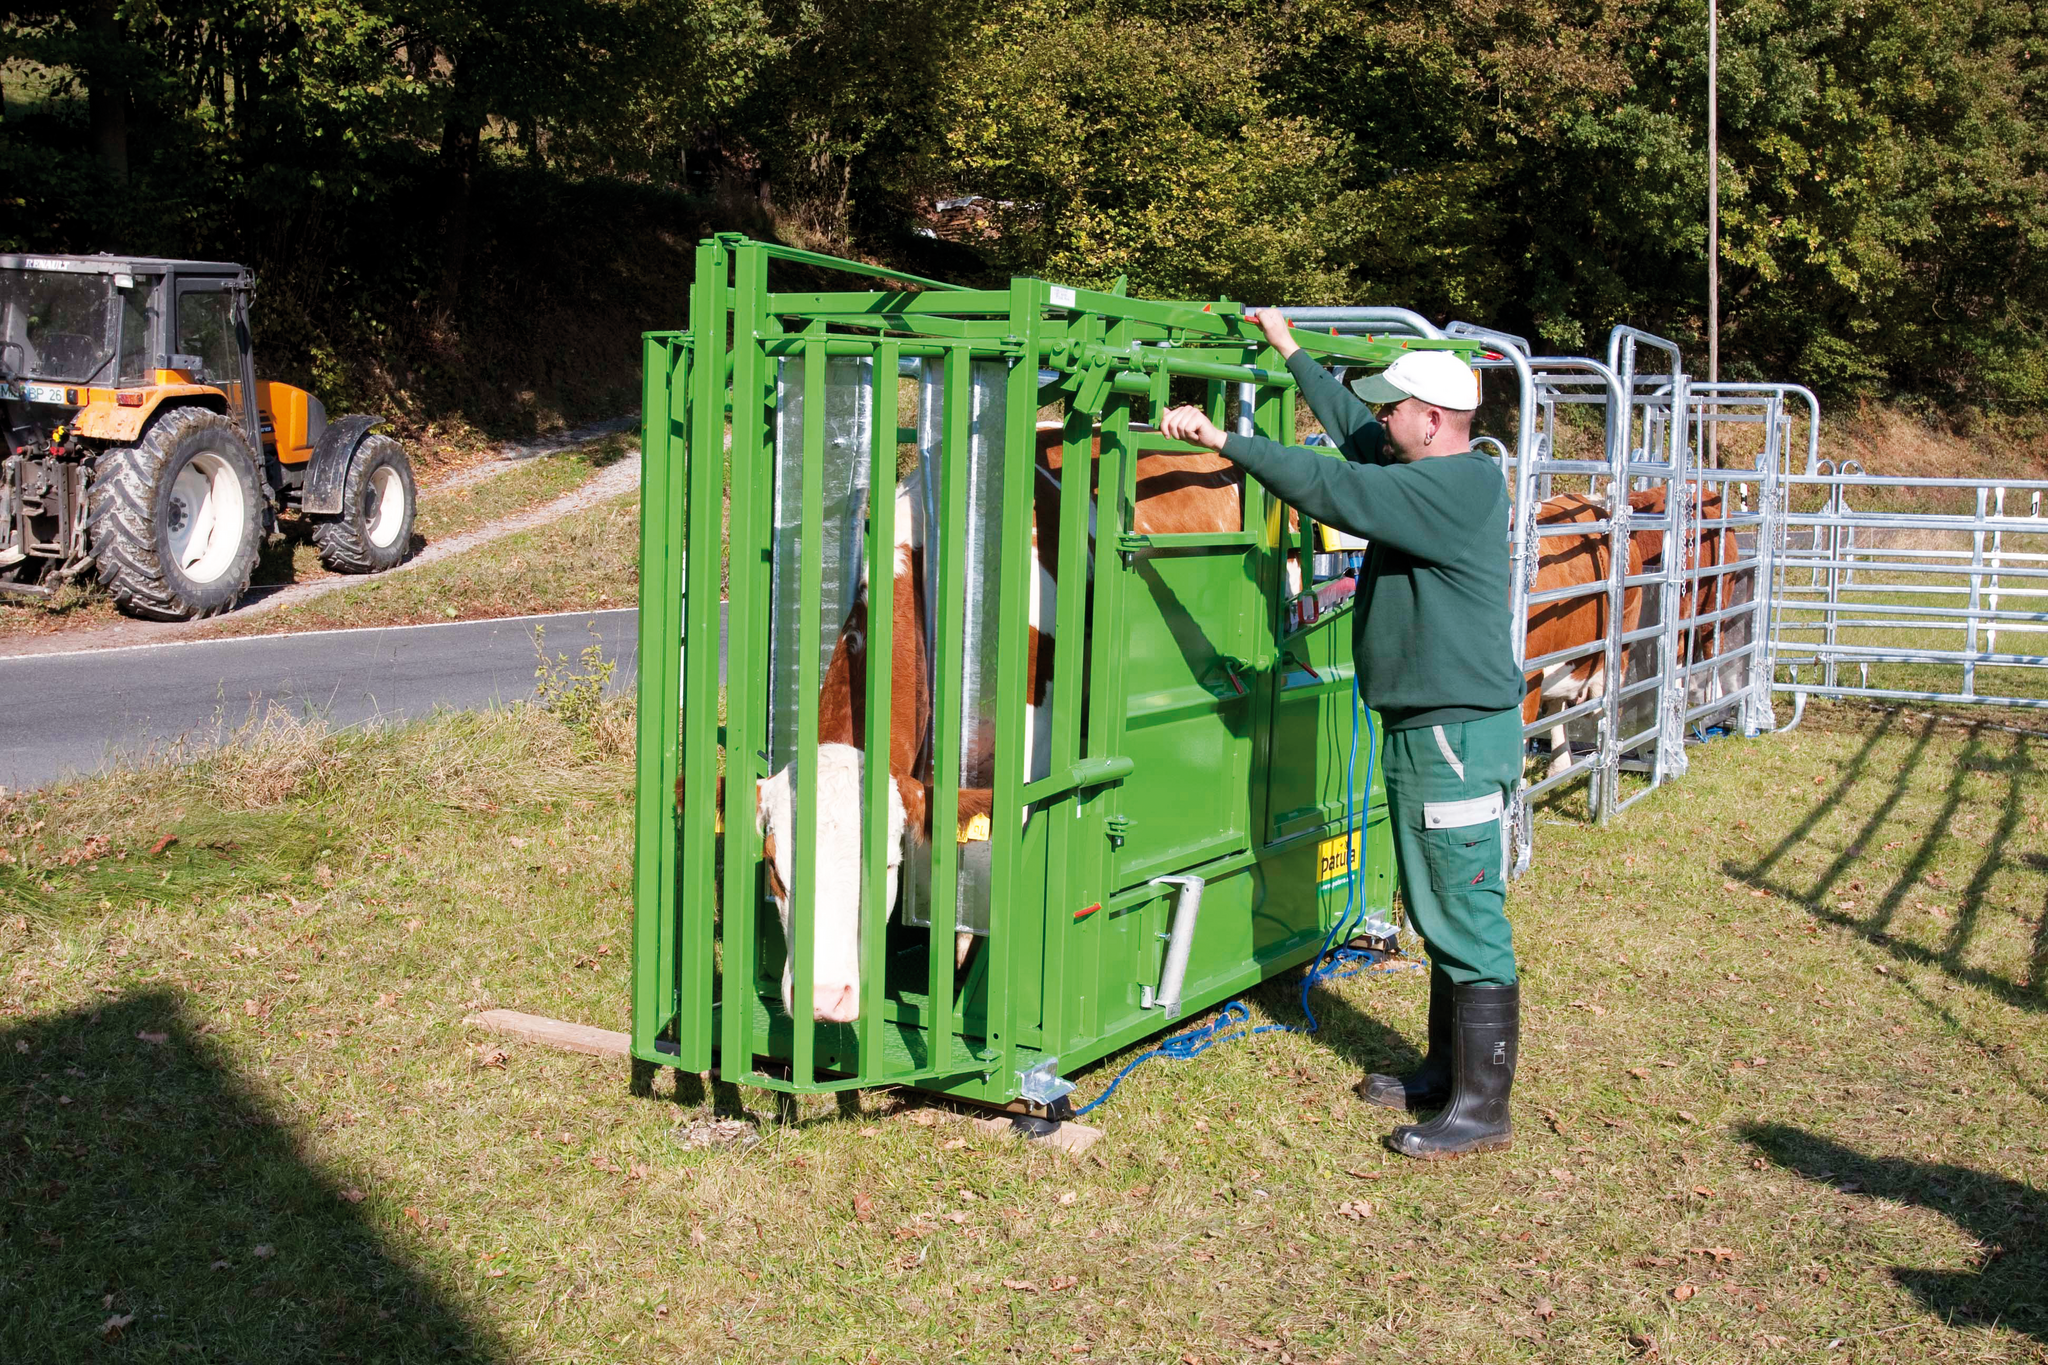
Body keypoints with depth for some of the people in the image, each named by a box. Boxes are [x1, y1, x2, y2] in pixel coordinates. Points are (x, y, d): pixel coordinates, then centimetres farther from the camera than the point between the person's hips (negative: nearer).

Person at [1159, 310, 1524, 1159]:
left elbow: (1332, 487, -26)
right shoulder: (1432, 478, 11)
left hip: (1460, 736, -11)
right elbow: (1353, 431, 26)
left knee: (1469, 924, -5)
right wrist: (1290, 353, 32)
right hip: (1423, 732, 11)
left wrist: (1222, 440, -23)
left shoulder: (1460, 487, -19)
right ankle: (1447, 1070, 29)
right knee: (1439, 917, 18)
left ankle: (1482, 1107, 1)